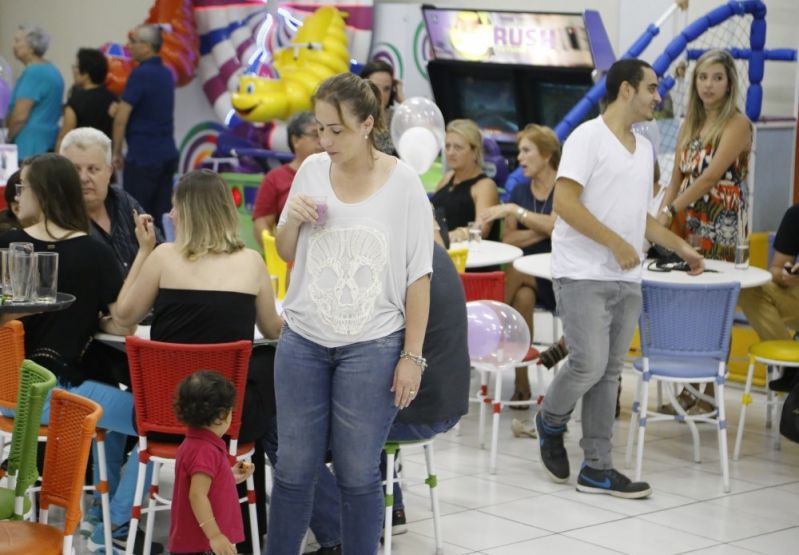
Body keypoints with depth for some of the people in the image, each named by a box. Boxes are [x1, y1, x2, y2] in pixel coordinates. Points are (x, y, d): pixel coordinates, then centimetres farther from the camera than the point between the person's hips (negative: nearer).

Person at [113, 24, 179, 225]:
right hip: (167, 154, 8)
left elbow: (121, 117, -13)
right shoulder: (166, 74, 12)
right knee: (162, 216, 8)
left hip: (143, 156, -8)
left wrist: (116, 152, -3)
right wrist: (121, 105, 13)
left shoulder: (141, 74, -13)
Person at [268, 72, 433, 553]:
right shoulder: (312, 170, 3)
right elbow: (286, 254, 14)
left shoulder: (402, 182, -7)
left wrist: (412, 355, -7)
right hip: (303, 341, 3)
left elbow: (418, 276, -5)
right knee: (294, 467, 10)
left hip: (371, 347, -3)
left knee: (358, 473, 5)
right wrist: (292, 220, -8)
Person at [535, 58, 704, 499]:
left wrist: (681, 247, 19)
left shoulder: (643, 149, 17)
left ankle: (597, 469, 9)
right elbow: (564, 203, -16)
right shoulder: (588, 137, -7)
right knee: (589, 364, -14)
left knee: (608, 373, 6)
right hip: (584, 275, -7)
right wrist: (616, 243, -17)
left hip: (626, 279, 7)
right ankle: (551, 421, 15)